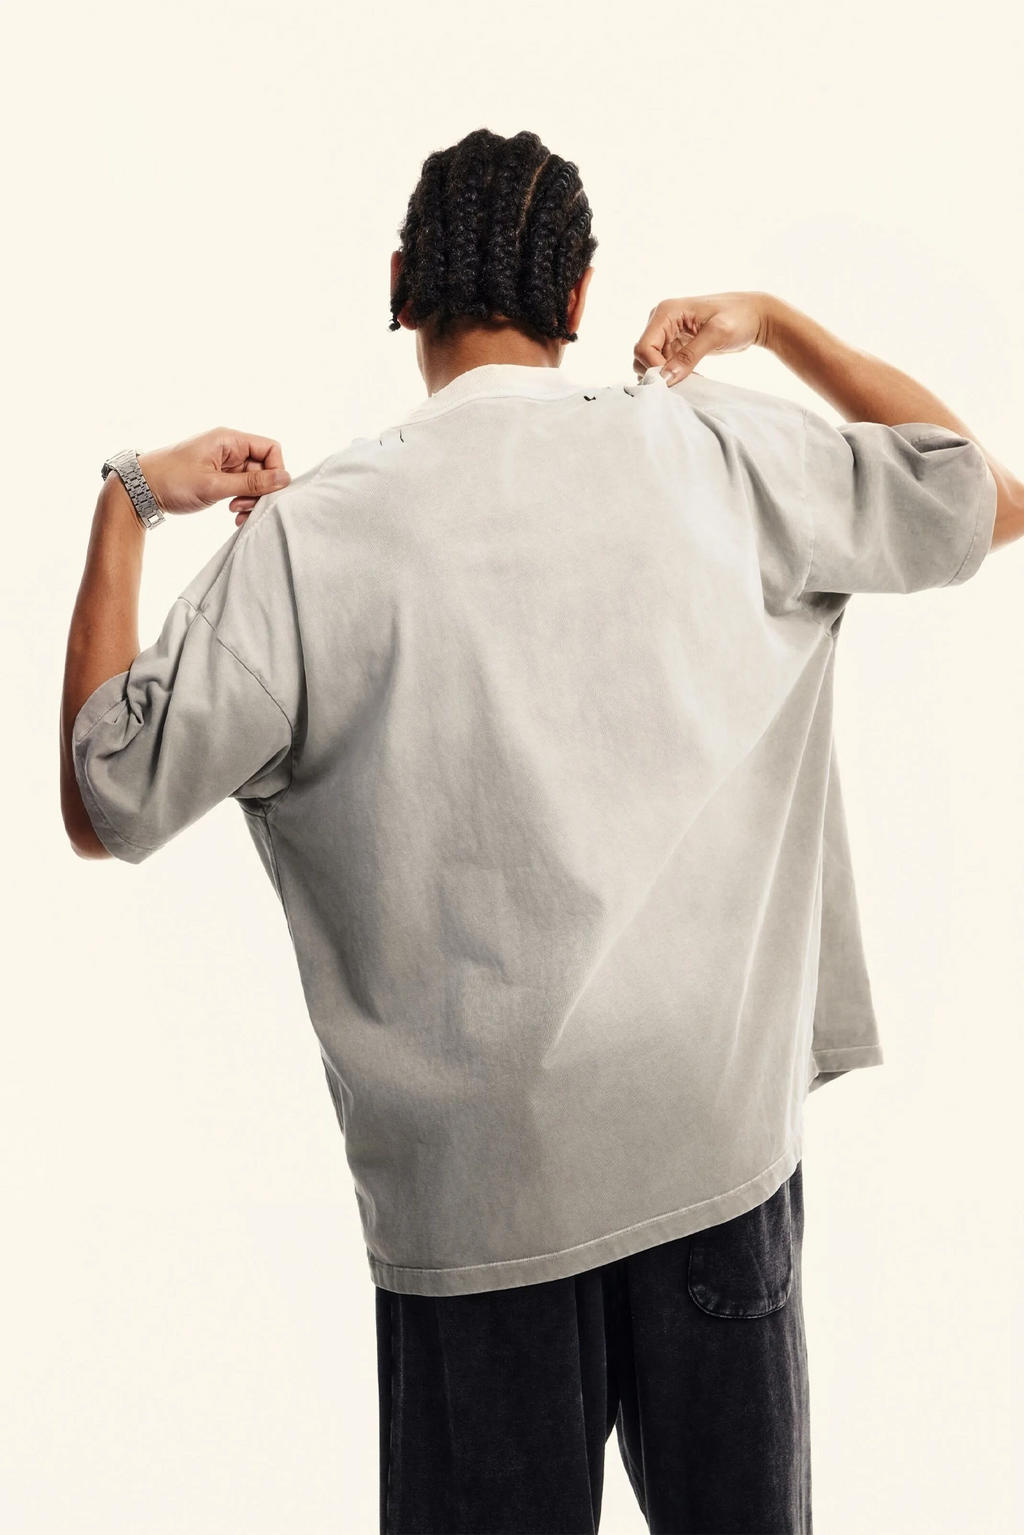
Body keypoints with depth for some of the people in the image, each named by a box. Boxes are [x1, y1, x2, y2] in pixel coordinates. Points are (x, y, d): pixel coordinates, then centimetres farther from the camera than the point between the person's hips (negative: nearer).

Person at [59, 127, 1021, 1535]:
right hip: (722, 1133, 2)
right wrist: (774, 322, 17)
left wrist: (124, 507, 7)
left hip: (479, 1180, -1)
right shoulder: (716, 450, -2)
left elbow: (102, 807, -1)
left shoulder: (313, 530, -7)